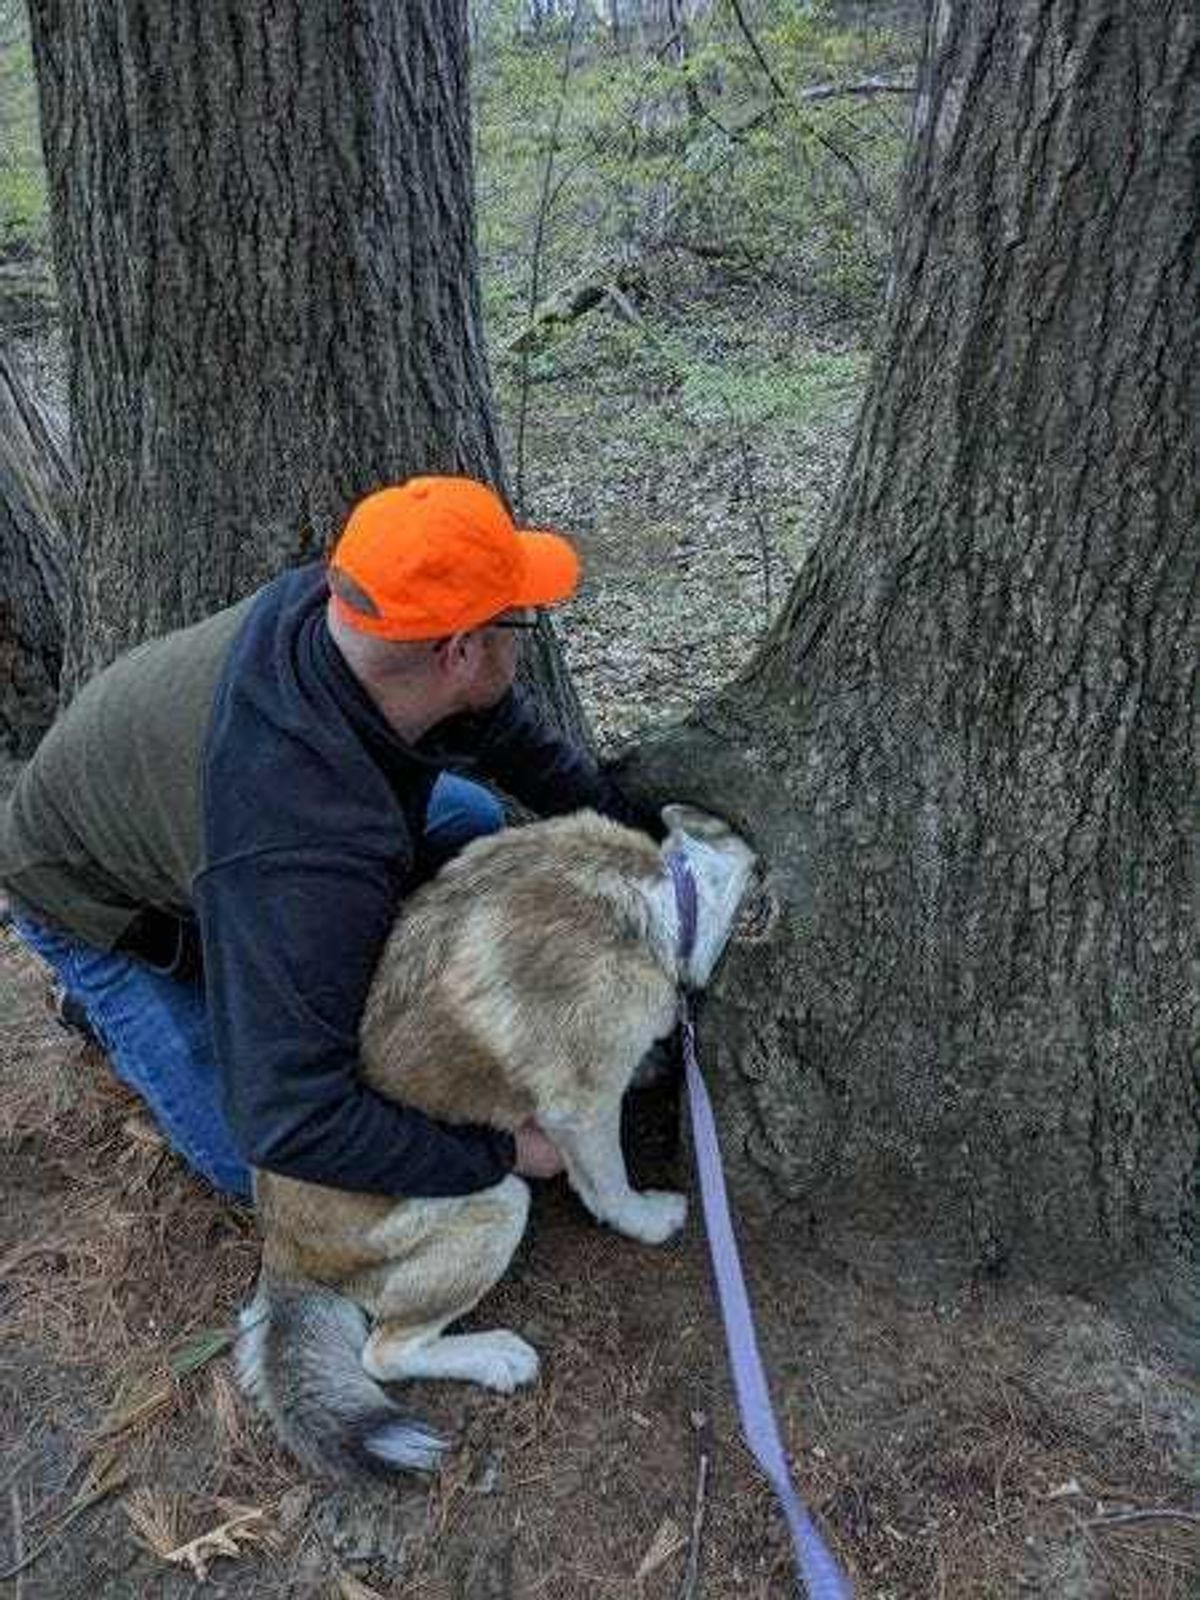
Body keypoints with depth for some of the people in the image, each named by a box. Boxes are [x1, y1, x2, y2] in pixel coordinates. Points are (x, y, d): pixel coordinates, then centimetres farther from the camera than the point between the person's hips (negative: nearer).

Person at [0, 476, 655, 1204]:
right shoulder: (307, 855, -47)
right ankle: (106, 998, 17)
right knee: (258, 1168, -3)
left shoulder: (337, 600, -27)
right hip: (101, 896, -6)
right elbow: (289, 1127, -42)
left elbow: (503, 724, -6)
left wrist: (625, 823, -2)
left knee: (469, 818, -2)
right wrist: (500, 1153, -31)